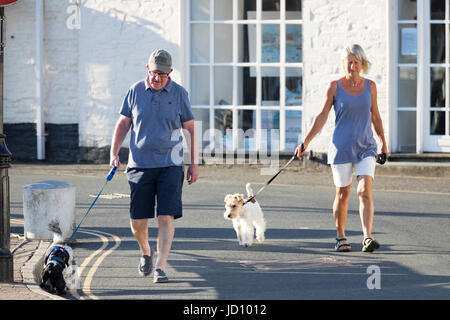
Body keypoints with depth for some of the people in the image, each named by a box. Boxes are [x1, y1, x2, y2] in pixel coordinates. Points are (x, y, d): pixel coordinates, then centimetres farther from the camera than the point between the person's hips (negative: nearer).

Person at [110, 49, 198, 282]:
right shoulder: (136, 91, 4)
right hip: (140, 164, 1)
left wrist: (194, 164, 4)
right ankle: (146, 252, 31)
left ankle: (161, 266, -9)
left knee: (167, 217, -11)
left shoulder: (179, 93, 2)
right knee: (137, 221, 2)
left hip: (170, 165, -1)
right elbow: (123, 124, 11)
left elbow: (190, 129, 7)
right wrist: (114, 153, 0)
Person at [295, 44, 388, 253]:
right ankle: (340, 238, 22)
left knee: (365, 191, -14)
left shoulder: (370, 86, 5)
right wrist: (306, 142, -6)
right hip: (341, 148, -1)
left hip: (366, 148, 1)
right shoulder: (335, 86, -2)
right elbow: (322, 117, 0)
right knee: (342, 194, 6)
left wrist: (383, 141, 22)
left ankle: (367, 238, -21)